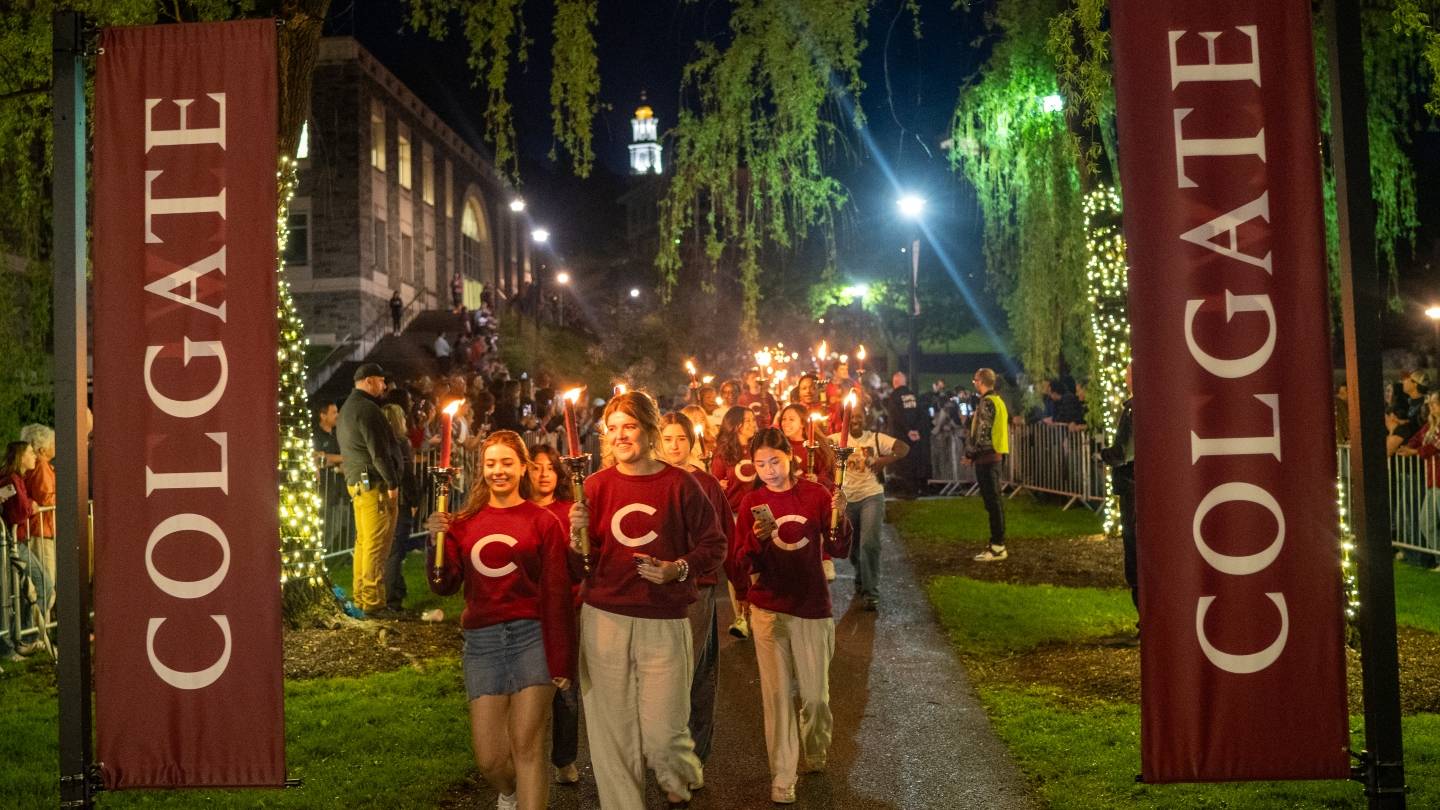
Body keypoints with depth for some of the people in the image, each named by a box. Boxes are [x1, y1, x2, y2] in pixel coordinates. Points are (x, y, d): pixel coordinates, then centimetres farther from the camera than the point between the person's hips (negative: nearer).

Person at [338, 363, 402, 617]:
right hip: (375, 483, -10)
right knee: (377, 545, -7)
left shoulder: (347, 408, 19)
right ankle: (373, 602, -5)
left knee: (364, 541, 15)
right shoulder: (367, 408, -14)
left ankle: (360, 596, 20)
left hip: (357, 482, 10)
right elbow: (379, 451, -19)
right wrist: (392, 483, -13)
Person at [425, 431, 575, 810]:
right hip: (482, 641, 3)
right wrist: (437, 541, -10)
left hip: (532, 637, -3)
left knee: (527, 747, -5)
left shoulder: (542, 521, -1)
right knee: (488, 758, 6)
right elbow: (445, 586, 6)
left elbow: (557, 594, -3)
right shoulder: (464, 522, 8)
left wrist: (561, 661, -6)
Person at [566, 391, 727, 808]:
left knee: (663, 734, -3)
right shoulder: (596, 485, 3)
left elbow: (714, 546, 4)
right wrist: (577, 538, -15)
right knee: (613, 733, 6)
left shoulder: (680, 484, -1)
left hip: (664, 624, -2)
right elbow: (581, 570, 5)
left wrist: (679, 568, -13)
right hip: (603, 620, 2)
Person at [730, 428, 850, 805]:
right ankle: (782, 777, 13)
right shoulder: (752, 502, -3)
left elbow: (839, 551, -4)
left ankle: (816, 754, 36)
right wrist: (757, 540, -25)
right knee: (777, 693, 3)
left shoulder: (815, 494, -2)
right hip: (768, 609, 0)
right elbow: (741, 568, -6)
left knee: (815, 693, 8)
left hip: (812, 607, 0)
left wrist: (840, 517, -22)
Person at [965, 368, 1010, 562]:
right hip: (994, 455, 10)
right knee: (994, 501, 12)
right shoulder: (996, 400, 16)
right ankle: (998, 543, 17)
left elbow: (983, 433, -19)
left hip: (986, 457, -10)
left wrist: (970, 454, -9)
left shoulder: (986, 403, -14)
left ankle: (997, 547, -5)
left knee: (992, 501, -7)